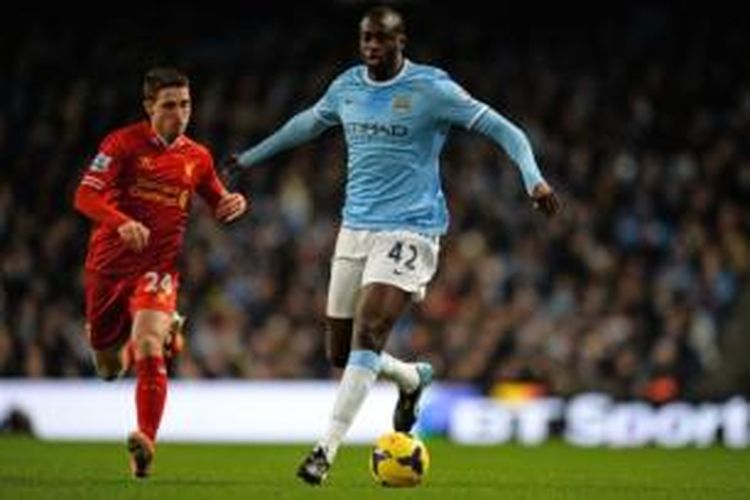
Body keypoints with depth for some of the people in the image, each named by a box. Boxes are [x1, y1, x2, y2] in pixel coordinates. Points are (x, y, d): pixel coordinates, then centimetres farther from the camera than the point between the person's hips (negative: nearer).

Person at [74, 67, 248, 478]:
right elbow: (86, 196, -12)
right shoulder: (123, 143, -4)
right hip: (109, 263, 0)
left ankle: (146, 441, -30)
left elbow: (217, 205, 22)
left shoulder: (197, 157, 7)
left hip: (158, 267, 0)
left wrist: (233, 203, -3)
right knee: (107, 363, 13)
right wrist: (122, 222, -30)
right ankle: (120, 347, 52)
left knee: (149, 349, -25)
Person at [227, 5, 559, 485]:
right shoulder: (347, 86, 9)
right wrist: (251, 157, 38)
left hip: (409, 231, -6)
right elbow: (308, 123, 29)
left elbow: (503, 130, -9)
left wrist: (534, 179, -24)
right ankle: (413, 378, 37)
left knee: (367, 336, -21)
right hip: (355, 229, 6)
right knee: (341, 352, 7)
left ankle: (327, 450, -21)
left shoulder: (431, 88, -8)